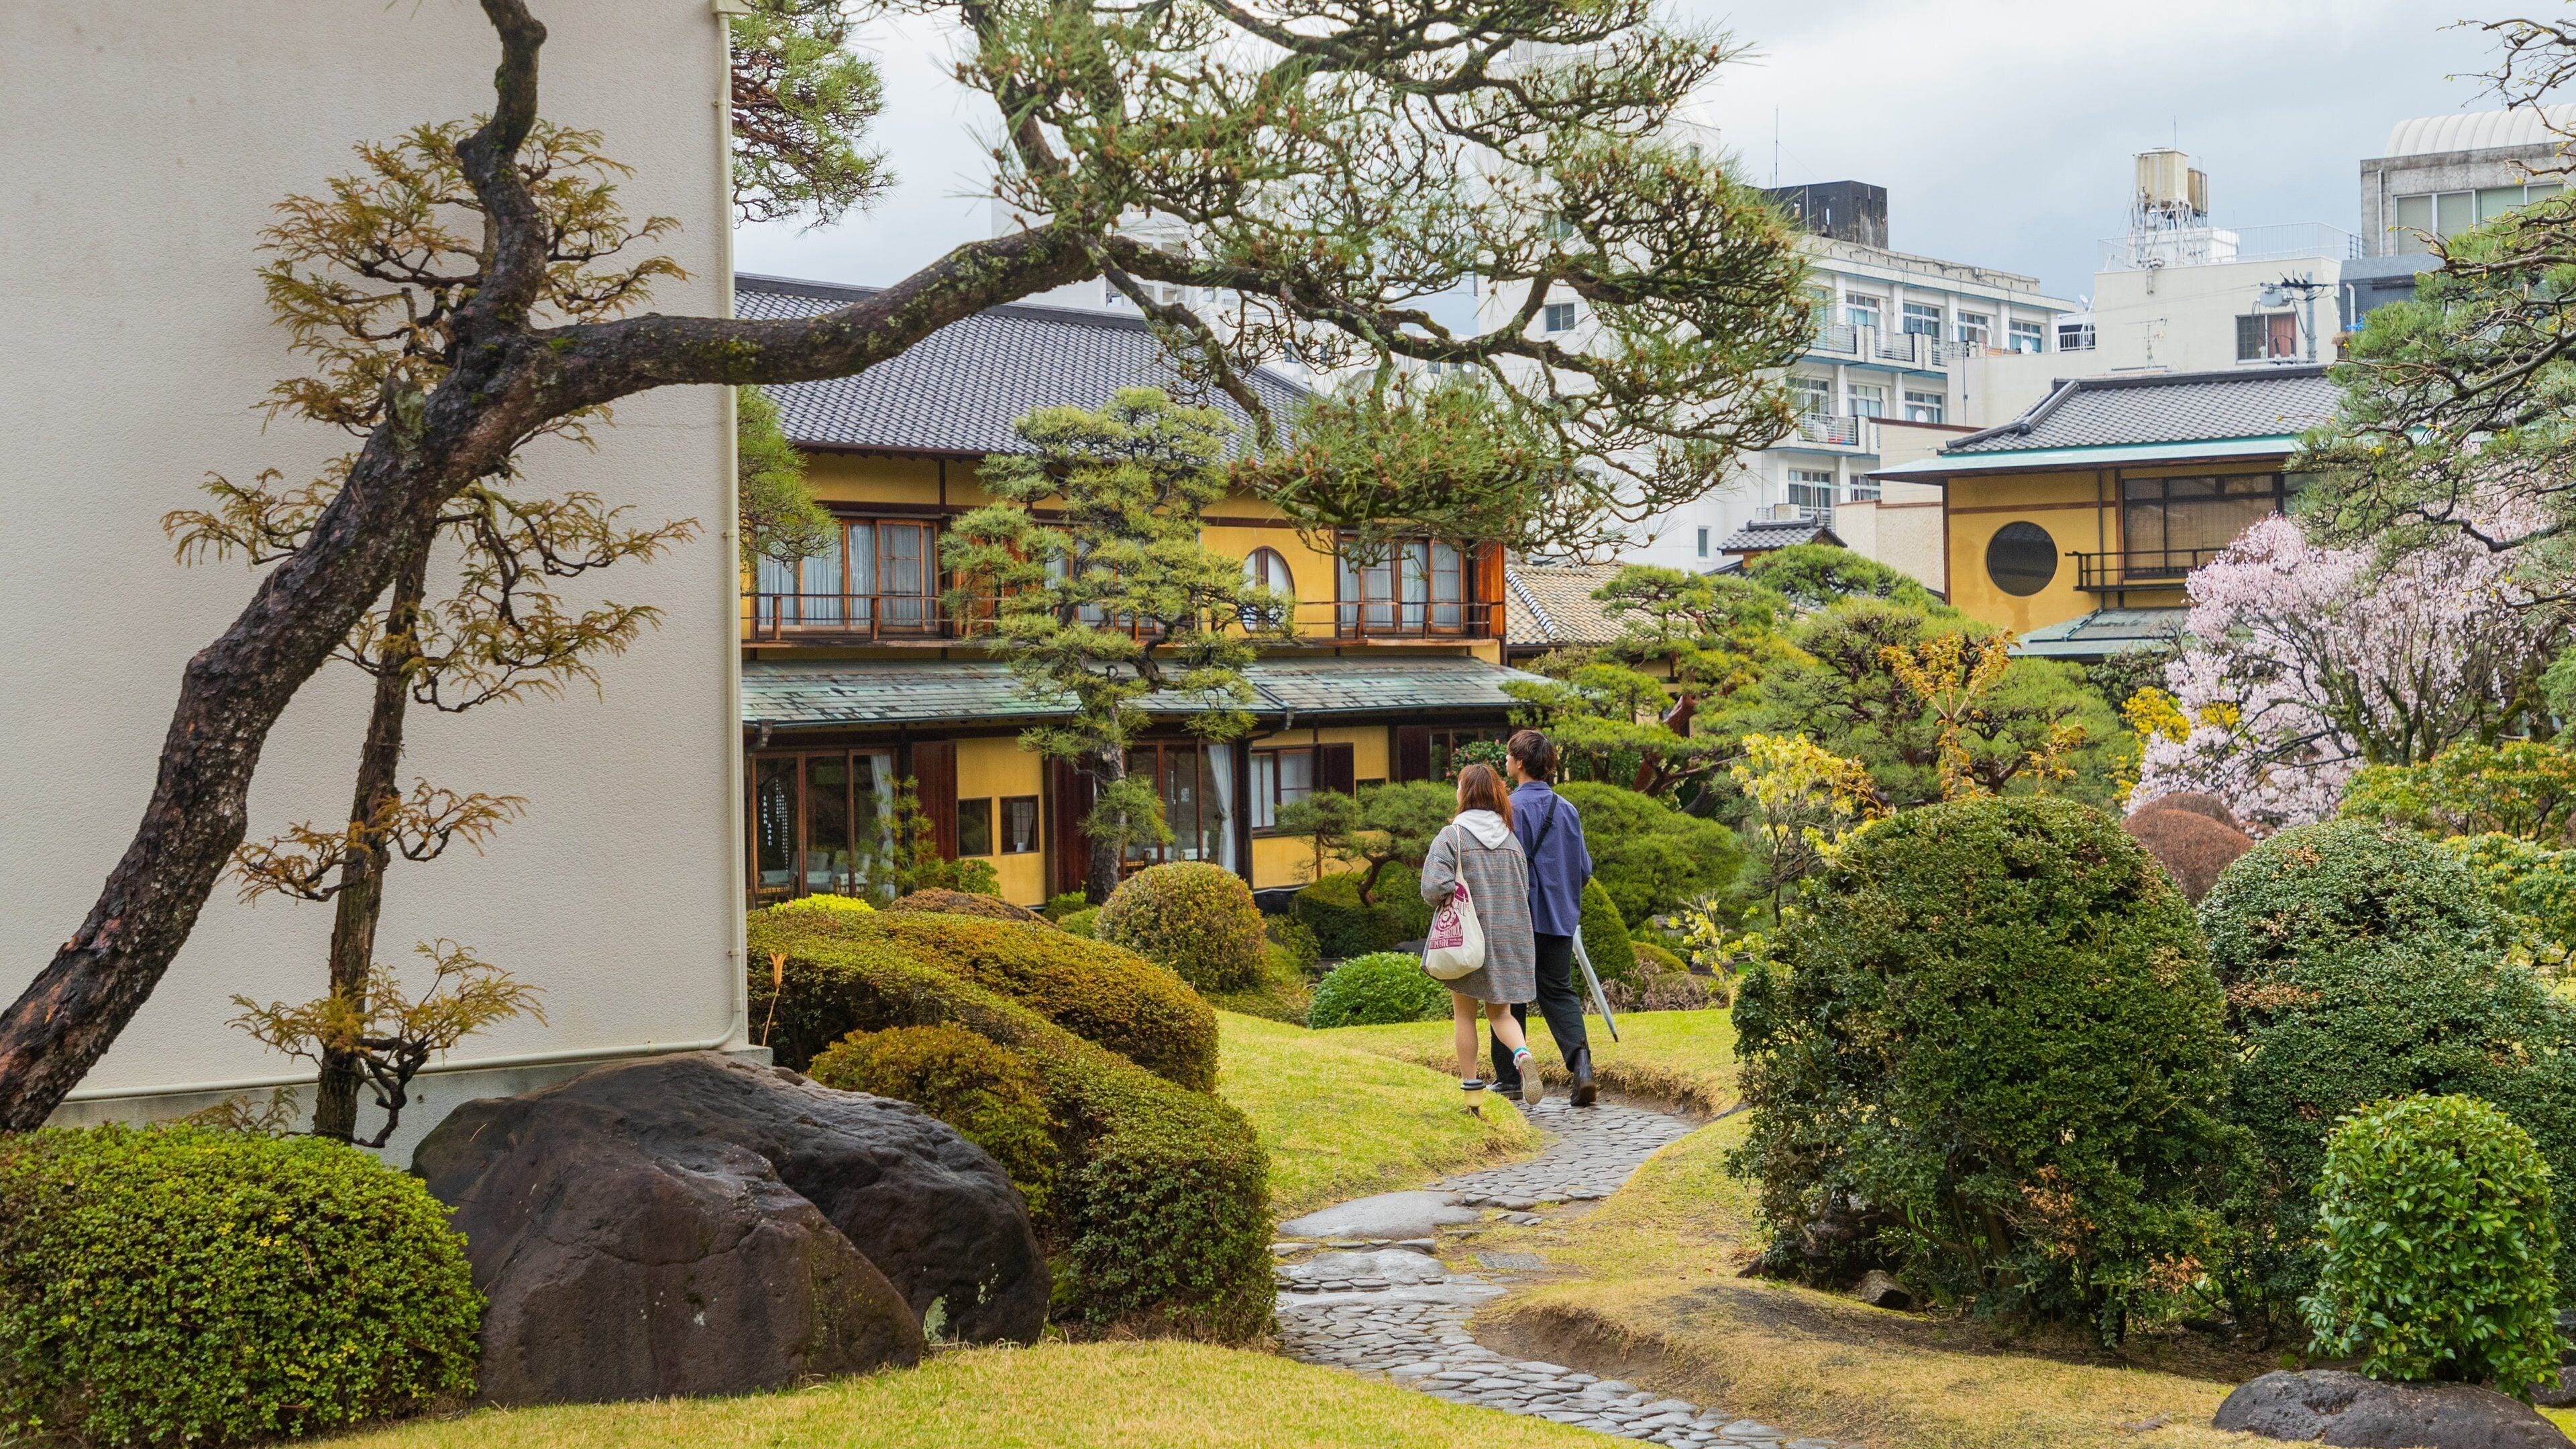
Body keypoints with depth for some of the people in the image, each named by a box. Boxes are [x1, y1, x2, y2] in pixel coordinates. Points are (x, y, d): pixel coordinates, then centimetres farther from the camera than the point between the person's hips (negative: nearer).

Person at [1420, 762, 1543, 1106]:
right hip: (1509, 935, 4)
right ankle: (1522, 1055, -17)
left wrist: (1455, 891, 0)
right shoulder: (1510, 838, 4)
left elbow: (1433, 888, -21)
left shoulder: (1451, 836, -12)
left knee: (1464, 1013, 10)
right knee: (1499, 1012, 12)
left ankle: (1471, 1089, 12)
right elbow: (1524, 888, 9)